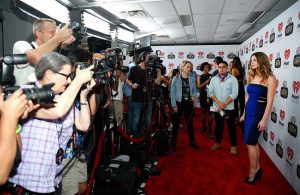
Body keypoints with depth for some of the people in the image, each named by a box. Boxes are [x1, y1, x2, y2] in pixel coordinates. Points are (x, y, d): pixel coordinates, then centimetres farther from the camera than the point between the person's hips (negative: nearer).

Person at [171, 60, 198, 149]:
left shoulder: (192, 79, 4)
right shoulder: (176, 79, -7)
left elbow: (194, 90, 11)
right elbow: (173, 92, -7)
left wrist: (194, 96, -12)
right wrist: (174, 105, -12)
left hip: (189, 103, 3)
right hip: (179, 103, -3)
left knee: (190, 122, 12)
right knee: (176, 122, 6)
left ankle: (192, 141, 24)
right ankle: (174, 141, 19)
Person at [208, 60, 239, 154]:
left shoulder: (233, 79, -5)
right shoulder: (213, 79, 3)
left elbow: (234, 94, -12)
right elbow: (210, 92, -3)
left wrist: (224, 104, -17)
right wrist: (219, 103, -14)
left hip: (229, 107, -2)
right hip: (216, 107, 3)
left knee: (231, 126, 4)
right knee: (218, 125, 14)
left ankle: (233, 145, 16)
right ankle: (218, 142, 28)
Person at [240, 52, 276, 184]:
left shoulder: (270, 78, -11)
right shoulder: (251, 77, 9)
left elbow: (270, 101, -14)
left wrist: (264, 120, -16)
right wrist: (244, 113, 16)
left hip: (258, 113, -7)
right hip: (249, 112, 7)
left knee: (250, 142, -2)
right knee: (253, 142, 14)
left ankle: (252, 173, 13)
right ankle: (257, 168, 29)